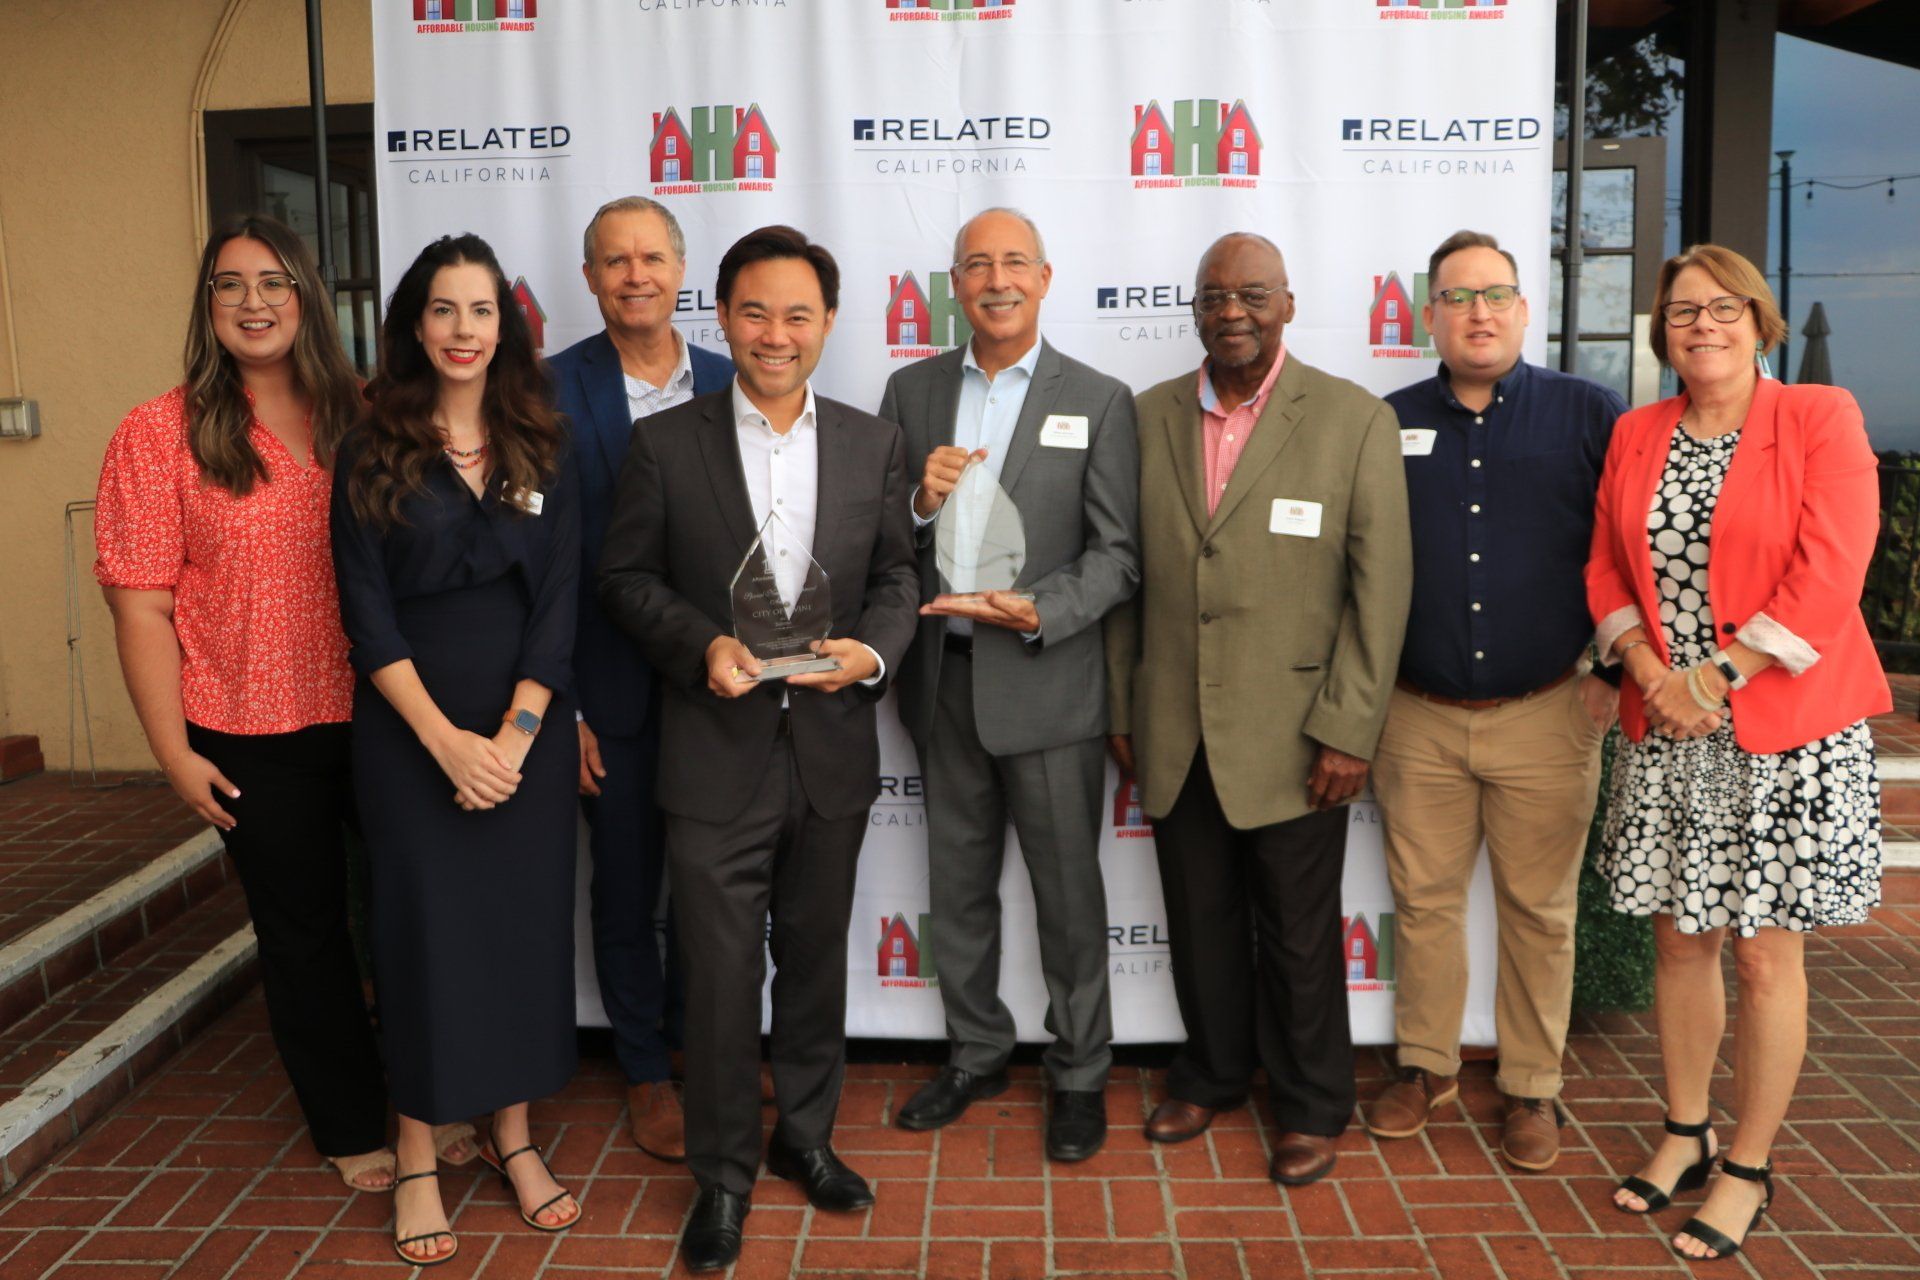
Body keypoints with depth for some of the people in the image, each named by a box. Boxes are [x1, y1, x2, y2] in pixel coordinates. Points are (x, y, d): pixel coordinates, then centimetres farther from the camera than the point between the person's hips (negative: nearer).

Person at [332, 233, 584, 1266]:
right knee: (423, 930, 5)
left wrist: (513, 737, -11)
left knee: (526, 923, 8)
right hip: (410, 735, -2)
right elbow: (368, 616, -5)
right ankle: (416, 1160, 20)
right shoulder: (373, 453, -1)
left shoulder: (542, 453, 4)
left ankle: (513, 1135, 25)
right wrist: (448, 741, -13)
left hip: (529, 729, 2)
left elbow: (557, 603, -1)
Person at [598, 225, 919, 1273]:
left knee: (816, 959, 17)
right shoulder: (664, 443, -3)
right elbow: (626, 578, 0)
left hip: (834, 749, 3)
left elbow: (896, 574, 6)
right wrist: (701, 644, -17)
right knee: (721, 972, 5)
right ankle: (722, 1175, 24)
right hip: (716, 753, -2)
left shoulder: (872, 443, 4)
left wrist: (873, 649, -13)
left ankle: (805, 1135, 37)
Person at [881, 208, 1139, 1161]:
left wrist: (1038, 612, -21)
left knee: (1068, 892, 7)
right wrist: (918, 502, -14)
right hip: (943, 680, 4)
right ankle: (977, 1054, 35)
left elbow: (1116, 554, -6)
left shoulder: (1098, 400, -2)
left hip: (1046, 682, -3)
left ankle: (1080, 1074, 25)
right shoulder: (911, 391, 7)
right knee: (958, 884, 16)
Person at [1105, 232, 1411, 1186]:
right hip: (1174, 737, 3)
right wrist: (1123, 706, 6)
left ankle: (1310, 1107, 30)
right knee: (1200, 920, 16)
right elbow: (1126, 572, 8)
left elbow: (1380, 586, -7)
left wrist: (1347, 730, -11)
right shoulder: (1148, 418, 6)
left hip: (1291, 740, -3)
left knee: (1298, 935, 10)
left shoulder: (1355, 421, -4)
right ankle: (1211, 1075, 37)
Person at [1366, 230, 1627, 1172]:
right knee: (1423, 898, 10)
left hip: (1546, 716, -1)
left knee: (1539, 909, 8)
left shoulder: (1590, 415, 0)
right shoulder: (1387, 424, 5)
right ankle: (1427, 1064, 28)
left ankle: (1530, 1089, 24)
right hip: (1418, 718, 2)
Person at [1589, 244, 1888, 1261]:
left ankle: (1749, 1170, 19)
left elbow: (1828, 577, -12)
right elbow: (1606, 569, 9)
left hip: (1787, 729, -4)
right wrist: (1653, 674, -6)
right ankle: (1685, 1136, 29)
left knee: (1765, 953, 3)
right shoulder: (1635, 435, 9)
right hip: (1666, 732, 4)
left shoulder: (1821, 418, -4)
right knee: (1680, 939, 12)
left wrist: (1718, 677, -14)